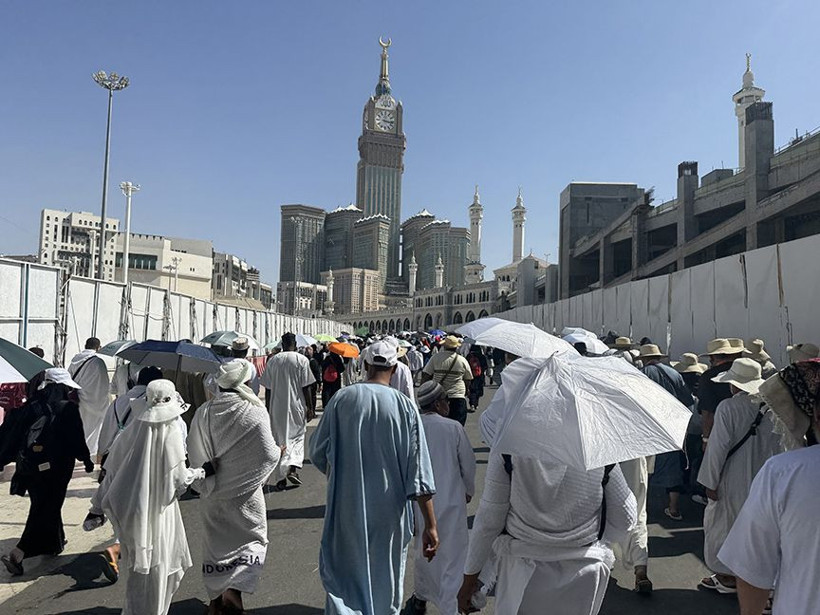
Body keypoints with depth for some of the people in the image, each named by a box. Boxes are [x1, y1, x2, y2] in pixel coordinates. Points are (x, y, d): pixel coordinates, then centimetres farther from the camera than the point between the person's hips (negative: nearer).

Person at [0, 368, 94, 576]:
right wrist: (86, 459, 6)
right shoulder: (68, 409, -12)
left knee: (42, 506, 22)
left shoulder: (30, 406, 2)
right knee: (47, 510, 4)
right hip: (55, 468, -6)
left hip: (29, 466, 6)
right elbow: (77, 439, -10)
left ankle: (55, 543, 37)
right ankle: (17, 554, -4)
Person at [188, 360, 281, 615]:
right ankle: (233, 589, -4)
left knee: (215, 543, 19)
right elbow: (268, 455, -18)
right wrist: (279, 450, 4)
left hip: (211, 493, 4)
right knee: (250, 539, 12)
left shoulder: (204, 412, -6)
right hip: (244, 493, -4)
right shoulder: (254, 413, -19)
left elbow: (192, 451, 2)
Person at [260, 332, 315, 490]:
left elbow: (267, 388, 5)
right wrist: (309, 407, -1)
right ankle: (293, 468, -7)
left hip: (276, 408, 2)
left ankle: (280, 478, 12)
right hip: (297, 406, -2)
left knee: (279, 440, 10)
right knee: (297, 437, 13)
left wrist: (268, 408, 13)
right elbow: (306, 388, -8)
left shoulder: (272, 360, 3)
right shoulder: (302, 360, -6)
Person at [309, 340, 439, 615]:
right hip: (389, 511, 0)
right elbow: (418, 469, -14)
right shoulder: (404, 405, -12)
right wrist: (430, 525, -8)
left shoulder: (342, 398, -9)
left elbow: (318, 452, 1)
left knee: (343, 574, 14)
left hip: (346, 507, 0)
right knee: (386, 581, 21)